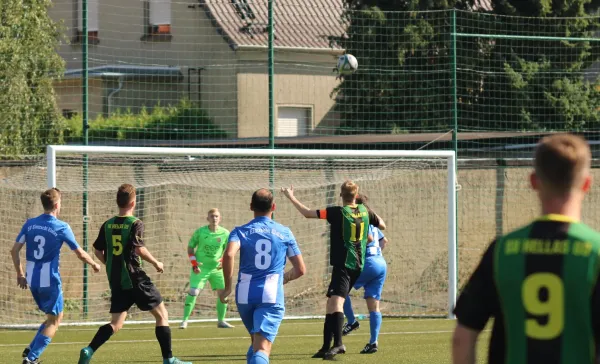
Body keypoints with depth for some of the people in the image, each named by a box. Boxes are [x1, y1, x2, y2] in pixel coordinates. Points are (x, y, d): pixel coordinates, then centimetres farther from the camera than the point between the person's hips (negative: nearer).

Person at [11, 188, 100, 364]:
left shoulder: (30, 224, 3)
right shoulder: (62, 227, -10)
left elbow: (14, 250, 5)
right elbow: (80, 253, -3)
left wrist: (20, 274, 16)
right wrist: (94, 264, 16)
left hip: (32, 281, 6)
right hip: (50, 281, -6)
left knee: (52, 317, 22)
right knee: (54, 321, 6)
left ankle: (31, 350, 10)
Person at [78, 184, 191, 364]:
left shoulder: (107, 225, 7)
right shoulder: (135, 224, -11)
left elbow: (98, 251, 11)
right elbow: (139, 249, -22)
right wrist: (156, 263, -7)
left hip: (116, 281, 6)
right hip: (134, 279, -6)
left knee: (116, 324, 9)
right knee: (162, 315, 7)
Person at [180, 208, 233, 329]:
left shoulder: (225, 233, -2)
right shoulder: (200, 232, -7)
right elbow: (190, 247, 2)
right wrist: (194, 263, -8)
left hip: (216, 268, 3)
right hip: (200, 268, -3)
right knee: (193, 292, -13)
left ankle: (221, 321, 16)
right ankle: (185, 320, -6)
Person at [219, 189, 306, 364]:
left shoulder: (241, 231, 7)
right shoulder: (284, 233, 10)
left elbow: (228, 255, -15)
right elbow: (300, 269, 12)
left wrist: (227, 287, -4)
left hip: (245, 295, 2)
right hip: (272, 297, -2)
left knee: (256, 344, 27)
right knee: (262, 348, -16)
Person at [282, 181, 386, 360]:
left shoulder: (338, 212, -12)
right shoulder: (365, 211, 5)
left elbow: (307, 213, -10)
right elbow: (382, 225, 20)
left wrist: (291, 197, 2)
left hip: (343, 264, -7)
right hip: (358, 265, 7)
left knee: (336, 301, -20)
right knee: (331, 303, 14)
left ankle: (338, 343, -39)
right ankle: (326, 347, 15)